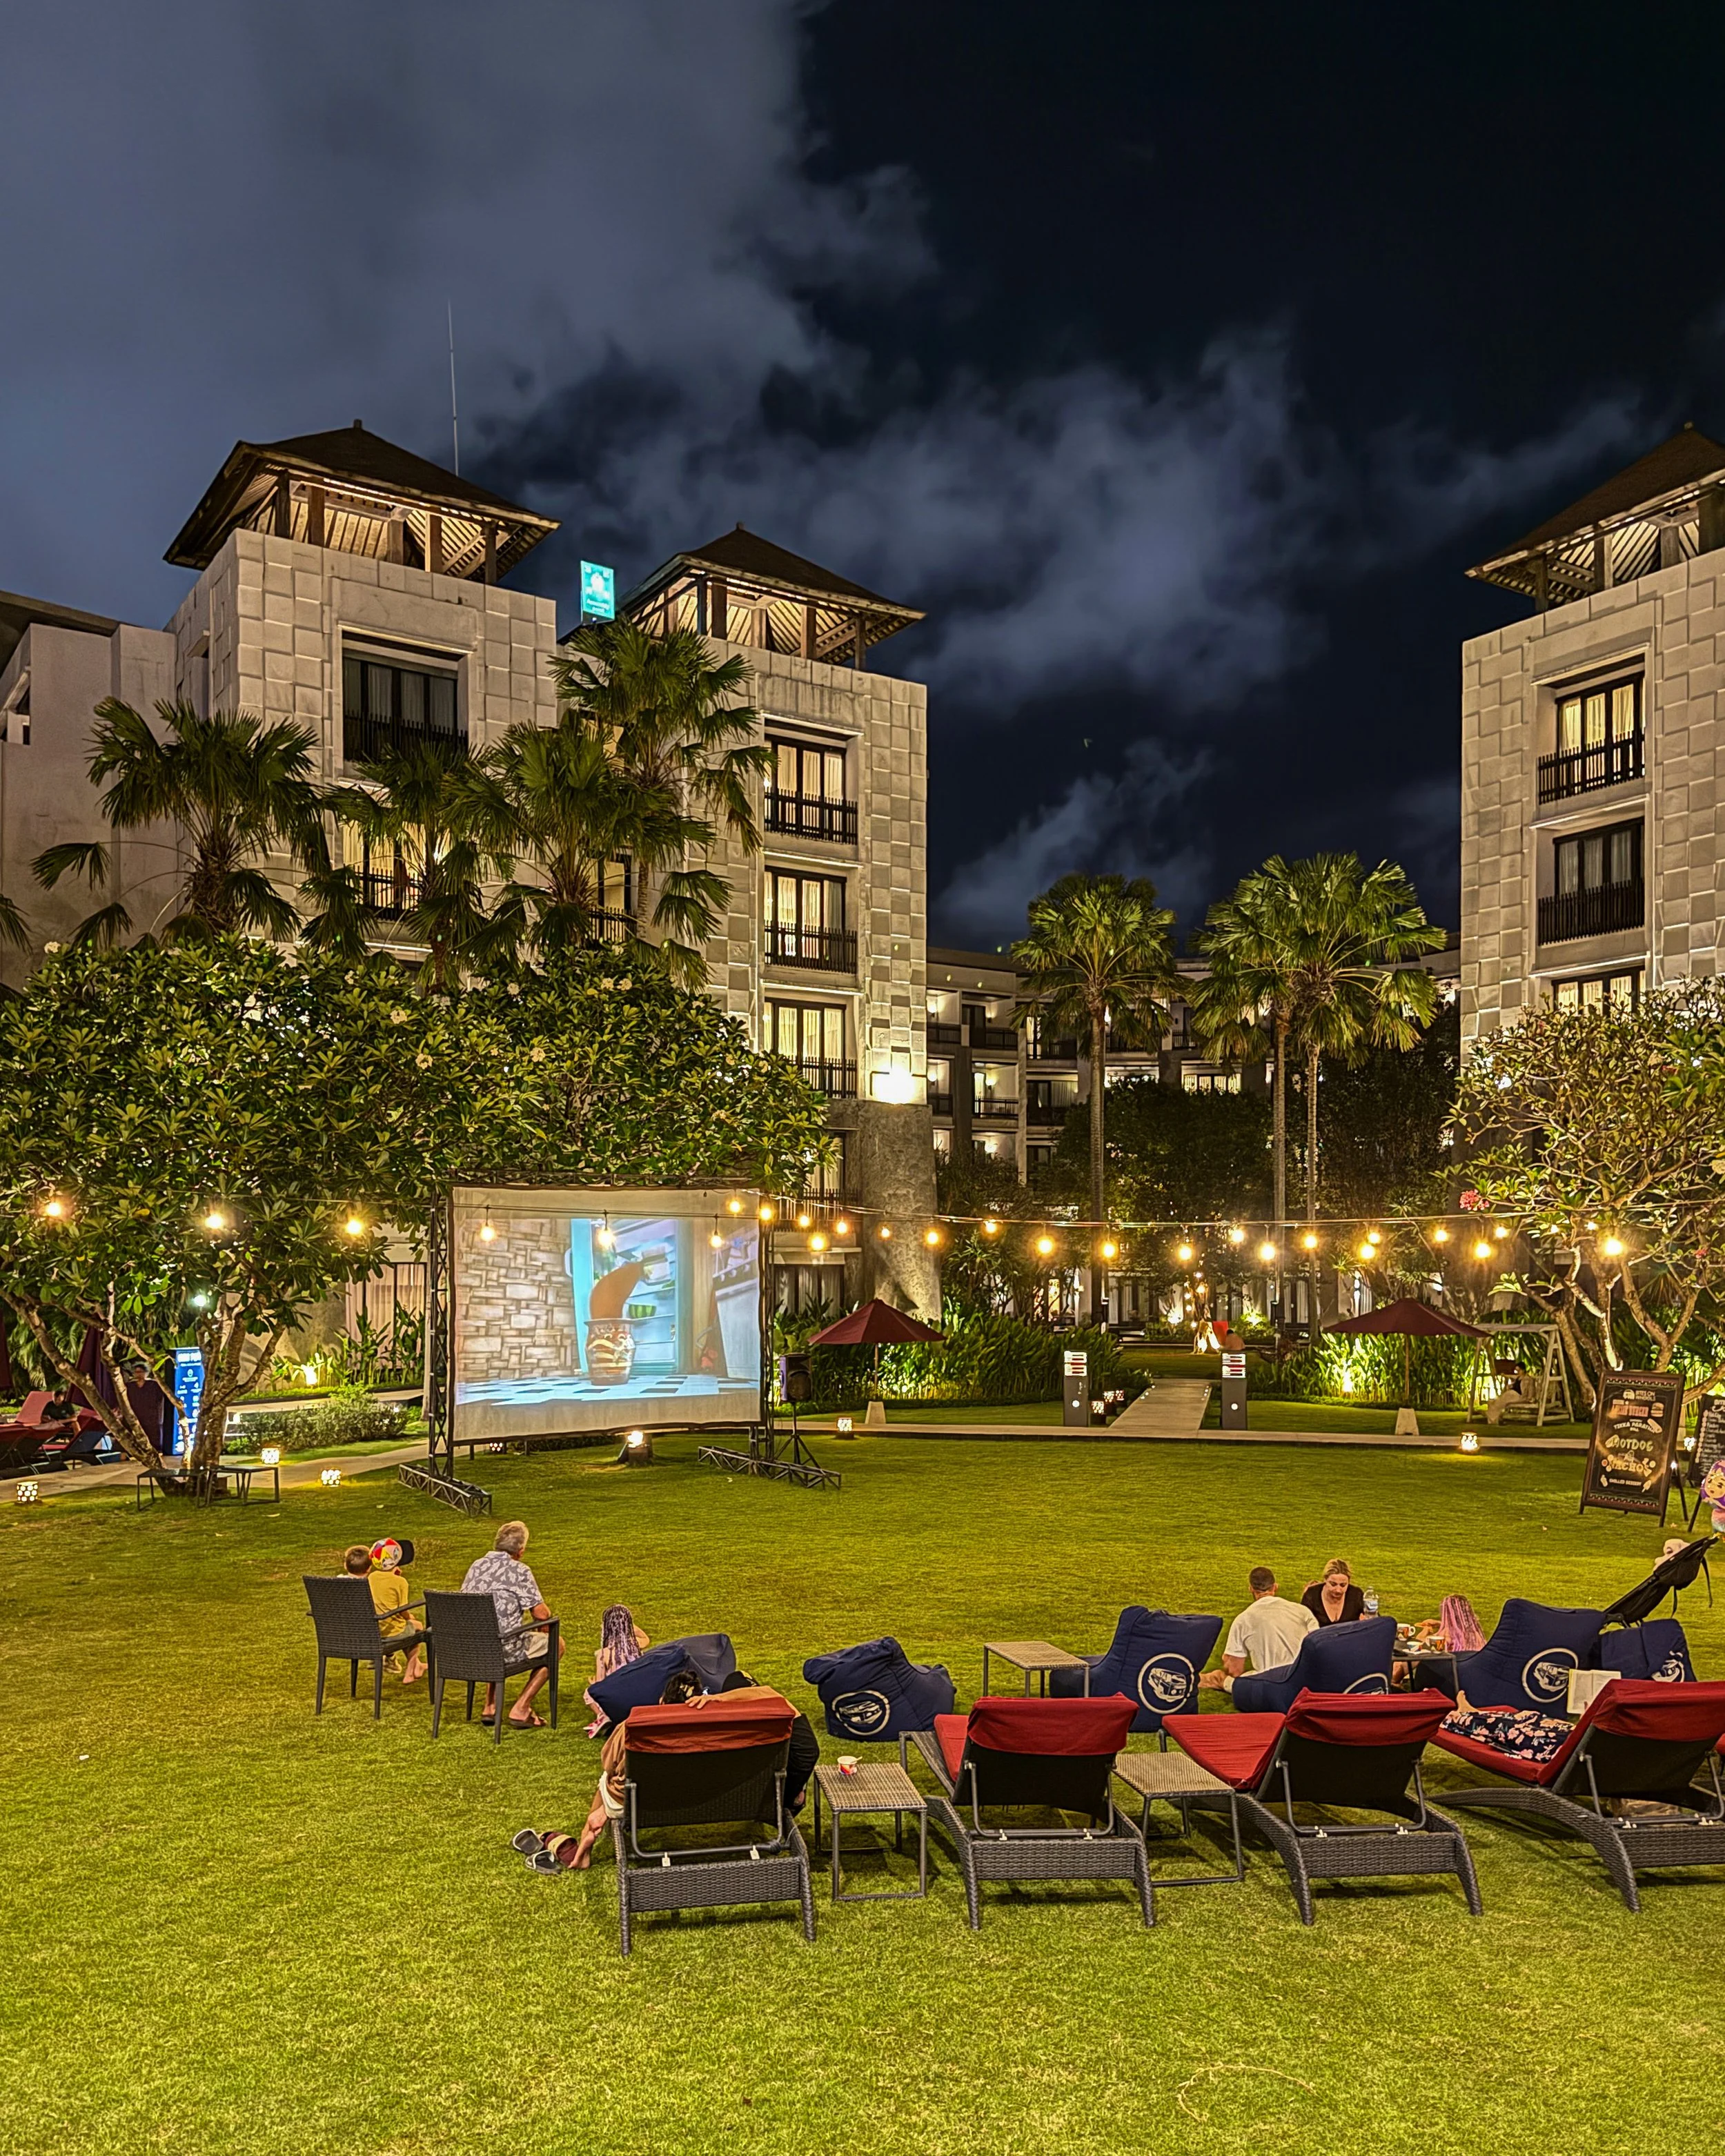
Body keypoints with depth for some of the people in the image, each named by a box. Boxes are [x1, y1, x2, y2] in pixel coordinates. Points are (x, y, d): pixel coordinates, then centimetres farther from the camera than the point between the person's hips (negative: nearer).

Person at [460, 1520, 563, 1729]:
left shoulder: (476, 1566, 5)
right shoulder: (519, 1571, -13)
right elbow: (542, 1615, -12)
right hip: (504, 1651, -6)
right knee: (556, 1645, 16)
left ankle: (490, 1706, 28)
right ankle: (520, 1710, 9)